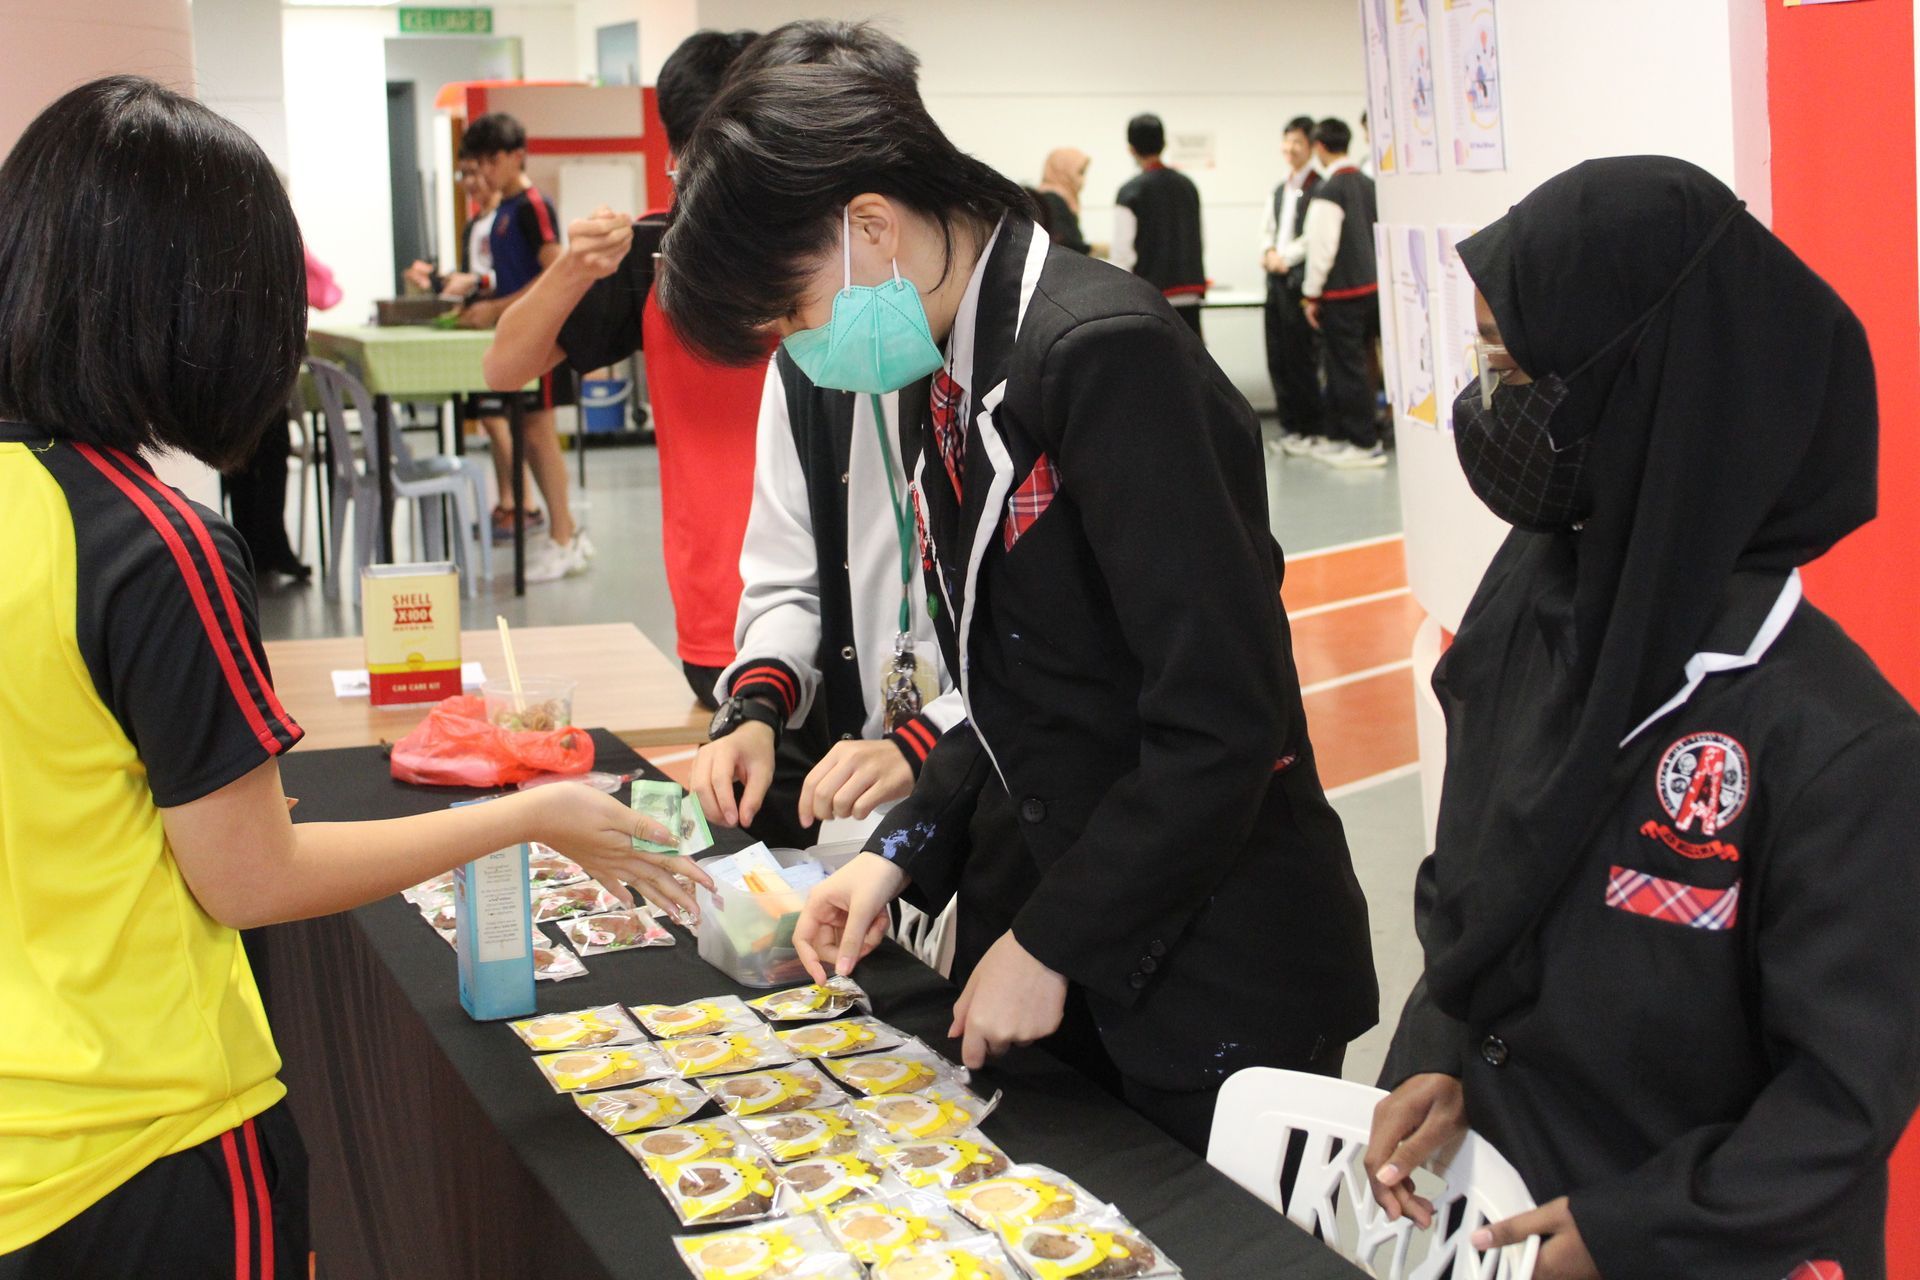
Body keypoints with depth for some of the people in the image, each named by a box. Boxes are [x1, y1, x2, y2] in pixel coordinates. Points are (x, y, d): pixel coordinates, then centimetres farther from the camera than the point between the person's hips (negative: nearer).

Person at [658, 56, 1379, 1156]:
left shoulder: (1107, 351, -20)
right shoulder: (958, 376, 8)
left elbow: (1225, 721, -23)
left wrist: (1052, 946, -16)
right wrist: (901, 855, 3)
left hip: (1213, 968, -8)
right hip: (1045, 934, 8)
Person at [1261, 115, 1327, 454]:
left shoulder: (1318, 188, -8)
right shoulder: (1279, 191, 20)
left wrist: (1284, 257, -9)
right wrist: (1268, 252, 4)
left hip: (1299, 279, -8)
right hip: (1276, 280, 8)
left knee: (1302, 360, -6)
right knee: (1278, 359, 8)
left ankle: (1314, 430, 3)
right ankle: (1291, 426, 16)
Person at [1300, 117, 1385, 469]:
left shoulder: (1328, 190, -15)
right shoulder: (1368, 184, 9)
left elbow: (1321, 246, -17)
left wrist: (1312, 294, -10)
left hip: (1341, 291, -8)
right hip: (1371, 285, 8)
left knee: (1346, 368, -2)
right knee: (1347, 364, 16)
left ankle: (1365, 444, 0)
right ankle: (1339, 436, 24)